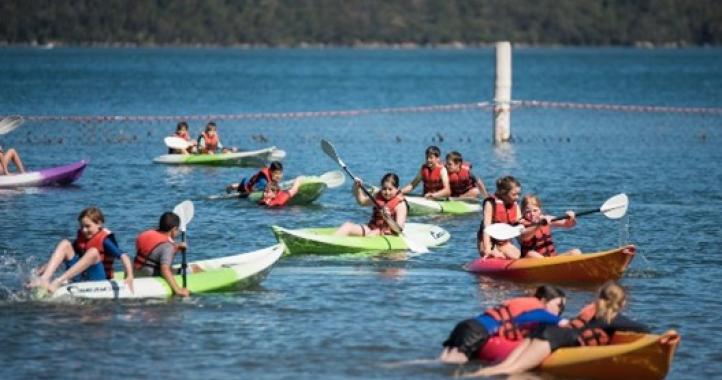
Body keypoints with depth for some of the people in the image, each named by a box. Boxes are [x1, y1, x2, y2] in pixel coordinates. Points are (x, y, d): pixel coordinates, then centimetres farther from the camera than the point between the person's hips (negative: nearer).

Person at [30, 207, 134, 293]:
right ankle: (44, 279, -28)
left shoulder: (104, 240, -8)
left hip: (98, 278, -6)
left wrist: (130, 277, -33)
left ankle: (58, 282, -40)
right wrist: (46, 266, 11)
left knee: (93, 252, -32)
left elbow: (123, 256, -18)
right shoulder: (81, 237, 13)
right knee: (64, 244, -6)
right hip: (79, 277, 6)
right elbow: (68, 255, 19)